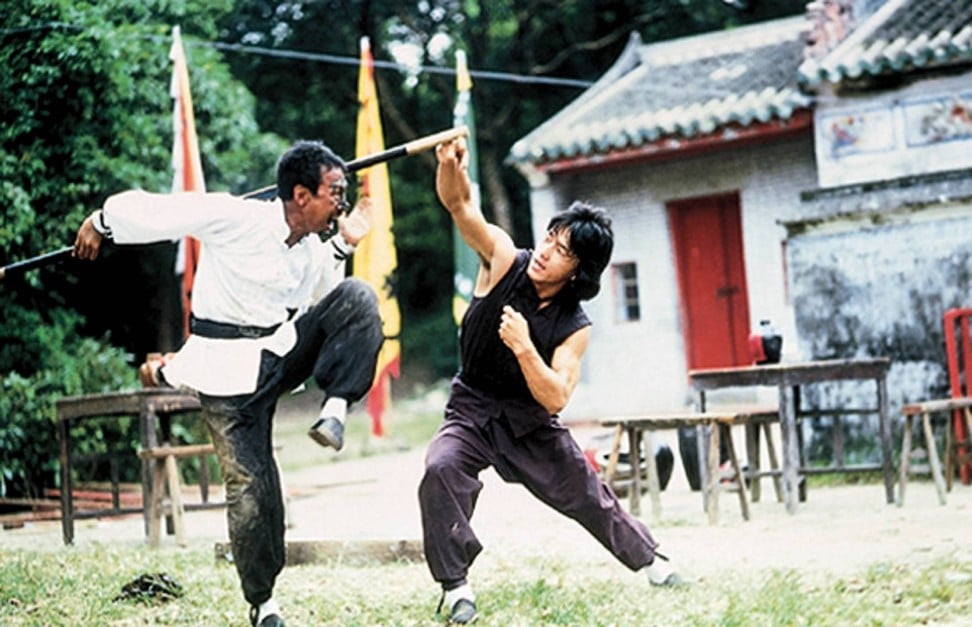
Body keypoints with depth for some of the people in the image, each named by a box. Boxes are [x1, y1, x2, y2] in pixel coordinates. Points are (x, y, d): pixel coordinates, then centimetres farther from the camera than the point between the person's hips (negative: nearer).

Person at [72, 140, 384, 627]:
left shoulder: (313, 249, 2)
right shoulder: (237, 219, -21)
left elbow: (318, 297, 20)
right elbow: (157, 211, -15)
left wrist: (343, 247, 6)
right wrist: (100, 223, -1)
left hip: (281, 352, 6)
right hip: (229, 368, -6)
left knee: (356, 298, -17)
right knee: (250, 486, -7)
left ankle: (335, 407, -22)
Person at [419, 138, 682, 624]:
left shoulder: (574, 328, -17)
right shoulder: (505, 260, -15)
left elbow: (555, 398, -24)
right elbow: (459, 204, -27)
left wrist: (524, 348, -37)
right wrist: (451, 164, -48)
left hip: (531, 421, 1)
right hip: (472, 410, -1)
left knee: (589, 497, 11)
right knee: (441, 470, -30)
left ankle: (648, 560, 37)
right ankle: (455, 585, -19)